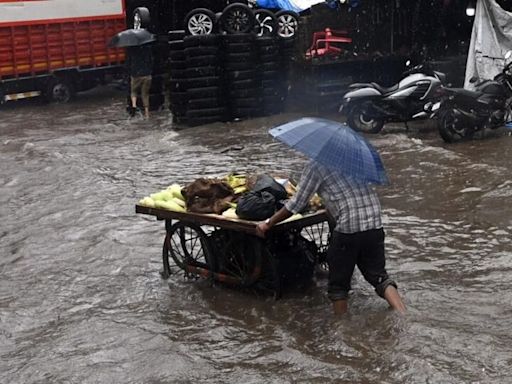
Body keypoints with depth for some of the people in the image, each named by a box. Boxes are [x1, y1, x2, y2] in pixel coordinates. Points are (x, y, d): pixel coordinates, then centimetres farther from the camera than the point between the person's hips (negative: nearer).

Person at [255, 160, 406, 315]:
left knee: (339, 285, 11)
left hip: (348, 228, -5)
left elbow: (297, 203, -1)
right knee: (378, 275, 12)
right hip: (375, 225, 5)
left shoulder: (315, 166, -2)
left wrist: (268, 223, 9)